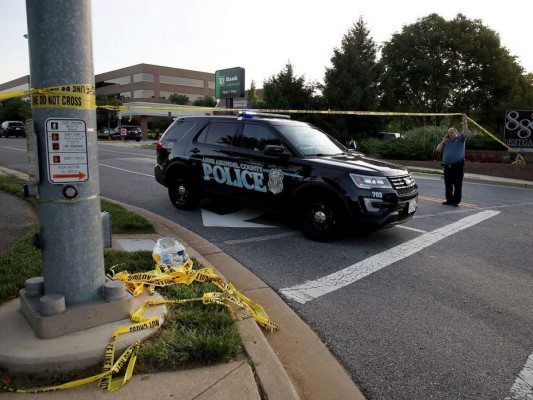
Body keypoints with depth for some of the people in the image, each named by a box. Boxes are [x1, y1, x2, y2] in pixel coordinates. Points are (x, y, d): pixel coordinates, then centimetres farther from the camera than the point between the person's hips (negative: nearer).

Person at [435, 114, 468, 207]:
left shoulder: (460, 139, 5)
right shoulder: (446, 142, 18)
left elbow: (465, 131, -10)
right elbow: (438, 149, 11)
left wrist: (464, 121, -18)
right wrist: (443, 140, 6)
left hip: (458, 166, -5)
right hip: (447, 167, 5)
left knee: (457, 185, -3)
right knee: (448, 185, 10)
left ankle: (456, 201, 0)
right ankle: (449, 200, 18)